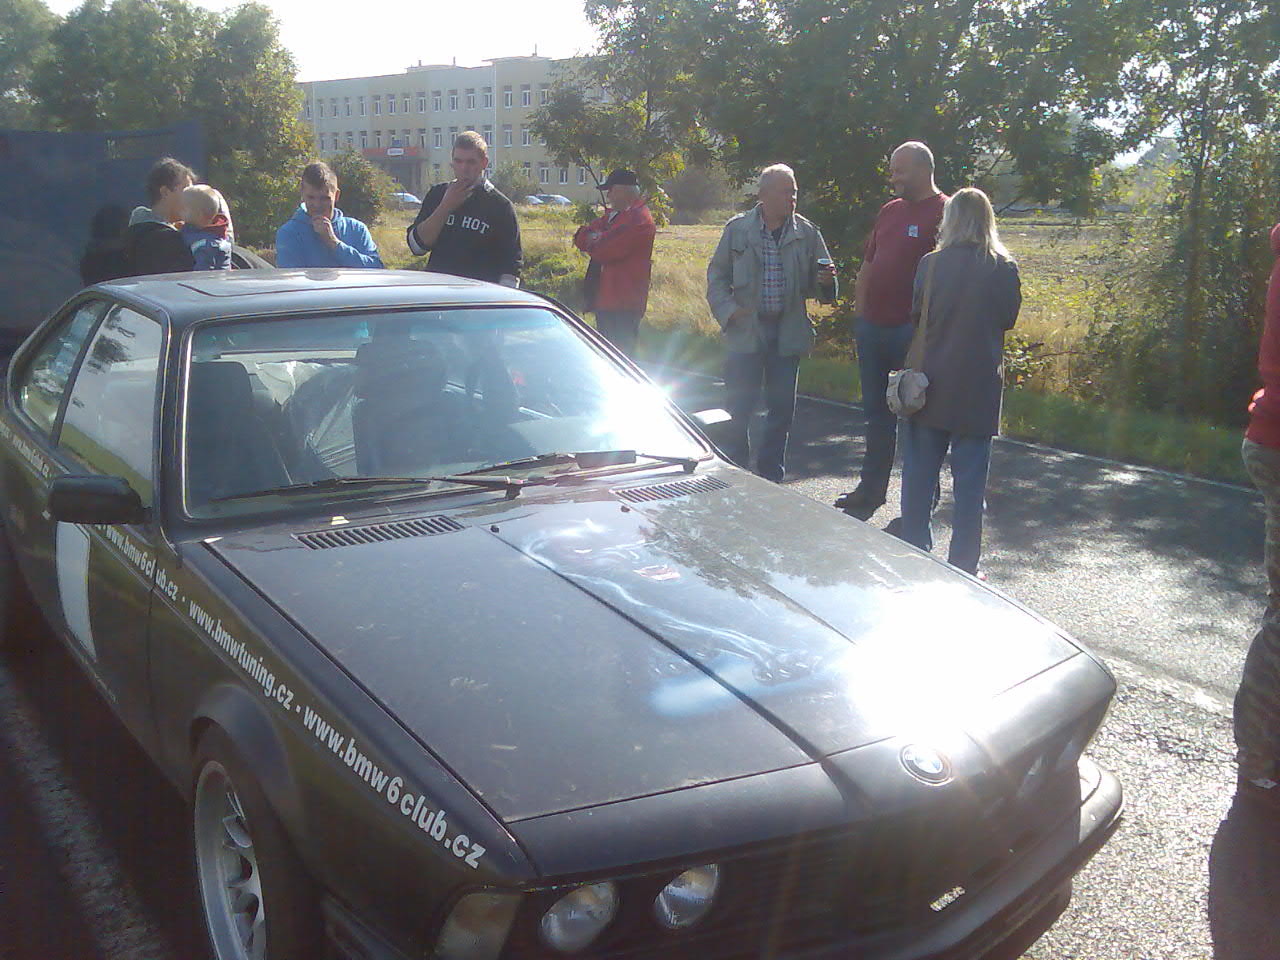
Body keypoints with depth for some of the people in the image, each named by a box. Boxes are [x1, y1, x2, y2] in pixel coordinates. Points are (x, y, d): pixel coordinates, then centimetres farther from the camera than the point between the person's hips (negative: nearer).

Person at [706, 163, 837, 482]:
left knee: (781, 409, 8)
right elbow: (717, 275, 6)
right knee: (738, 408, -2)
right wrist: (727, 310, -9)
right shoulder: (737, 229, 1)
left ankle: (770, 479, 21)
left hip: (788, 333, 2)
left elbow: (815, 283, 10)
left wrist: (825, 281, -13)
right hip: (746, 331, -2)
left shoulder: (807, 234, 4)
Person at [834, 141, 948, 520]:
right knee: (877, 412, 15)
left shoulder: (943, 213, -9)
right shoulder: (889, 211, 14)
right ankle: (871, 489, 26)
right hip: (873, 328, 7)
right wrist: (861, 311, 14)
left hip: (912, 332, -7)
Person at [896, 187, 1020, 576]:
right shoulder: (1003, 268, -7)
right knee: (969, 482, 7)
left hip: (931, 386, 1)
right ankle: (963, 566, 11)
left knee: (919, 475, 12)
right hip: (978, 390, 0)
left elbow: (916, 315, 3)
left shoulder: (931, 264, -6)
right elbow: (1008, 319, 5)